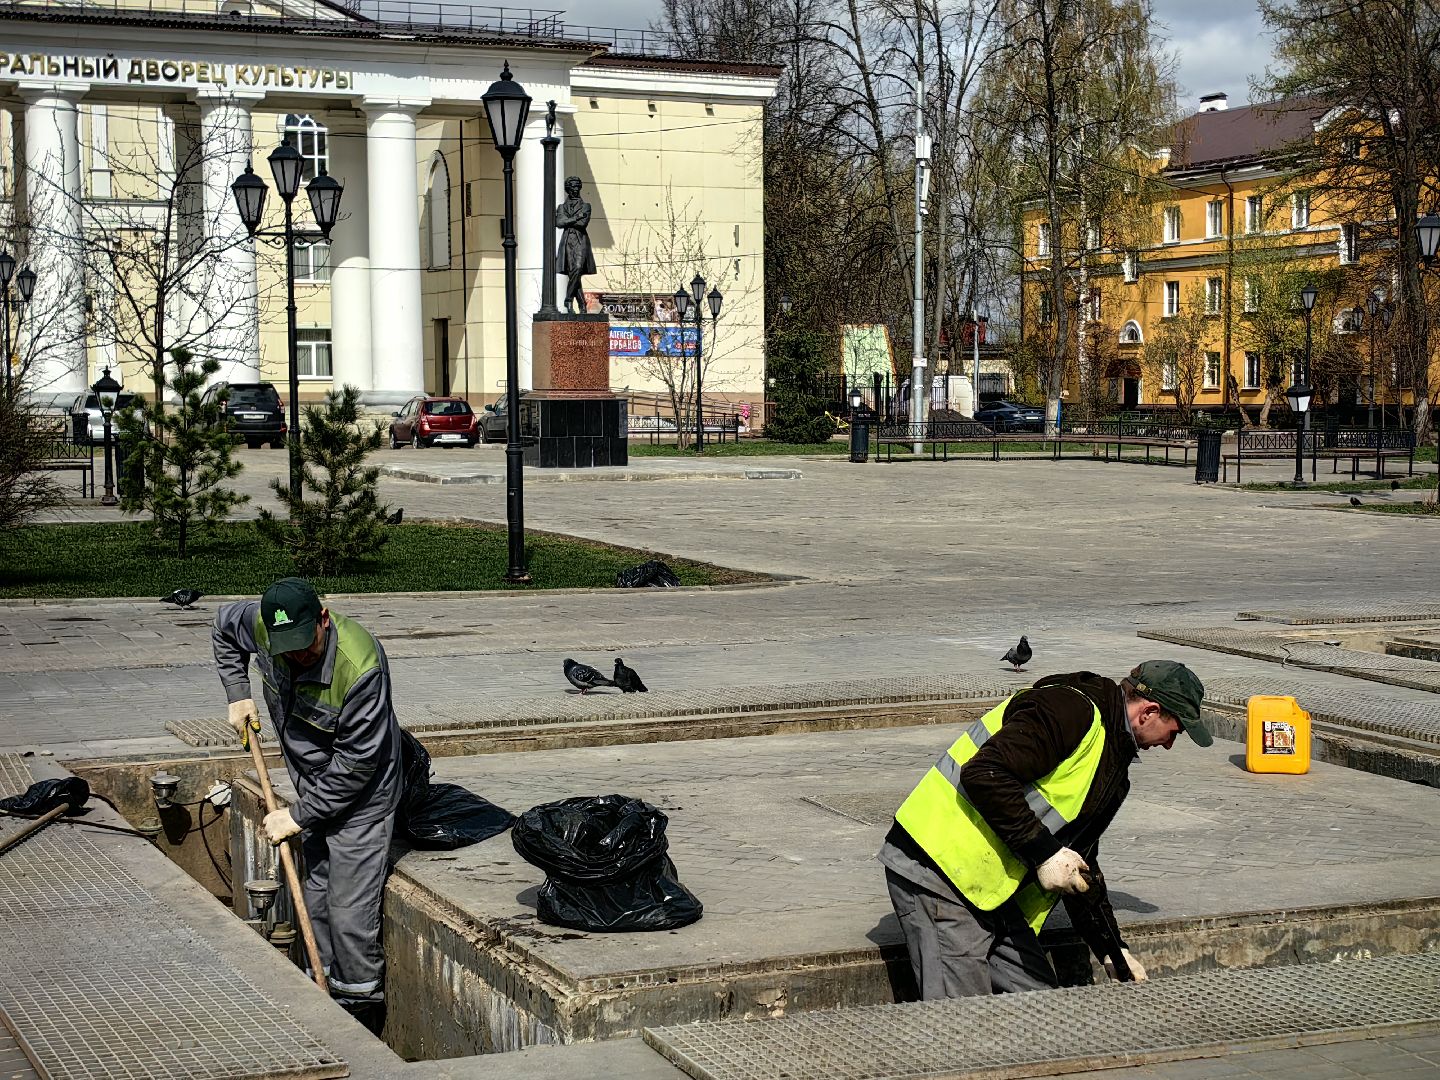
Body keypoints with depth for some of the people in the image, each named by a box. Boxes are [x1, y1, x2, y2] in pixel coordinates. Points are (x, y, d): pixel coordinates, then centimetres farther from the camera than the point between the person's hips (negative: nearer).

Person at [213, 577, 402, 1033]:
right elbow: (224, 624, 13)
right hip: (314, 789, 7)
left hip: (359, 797, -7)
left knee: (350, 917, -7)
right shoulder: (260, 624, -15)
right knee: (316, 902, 15)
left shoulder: (361, 666, -34)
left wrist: (298, 816, -19)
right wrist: (238, 693, 4)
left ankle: (365, 1016, 6)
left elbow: (356, 763, -26)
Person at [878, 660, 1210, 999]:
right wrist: (1044, 853, -21)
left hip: (989, 890, 10)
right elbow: (983, 774, -26)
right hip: (937, 871, -10)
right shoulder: (1071, 710, -14)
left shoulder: (1113, 767, 18)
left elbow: (1080, 860, 25)